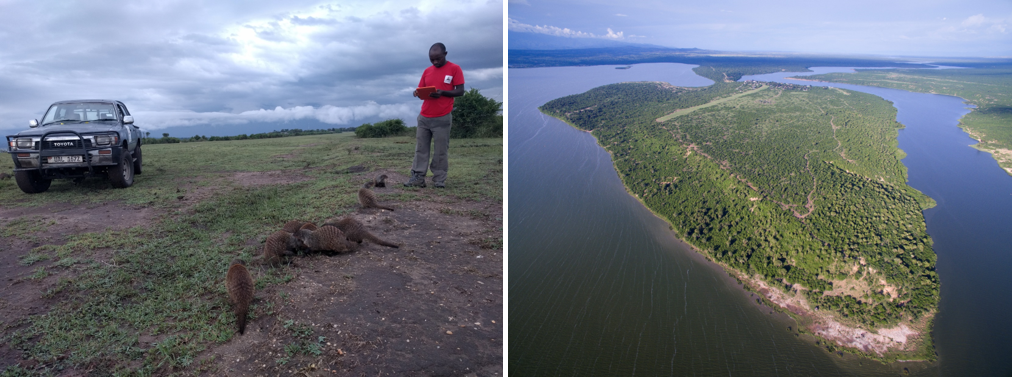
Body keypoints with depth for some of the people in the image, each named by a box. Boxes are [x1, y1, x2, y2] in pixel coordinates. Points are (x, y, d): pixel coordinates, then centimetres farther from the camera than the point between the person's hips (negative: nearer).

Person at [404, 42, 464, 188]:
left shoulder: (455, 69, -1)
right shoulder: (427, 71, 13)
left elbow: (460, 91, -5)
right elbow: (421, 90, 15)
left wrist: (442, 92, -20)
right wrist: (418, 93, -9)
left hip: (442, 118, -5)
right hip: (424, 117, 5)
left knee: (441, 151, -1)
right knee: (420, 149, 4)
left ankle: (439, 180, 7)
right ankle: (418, 178, 9)